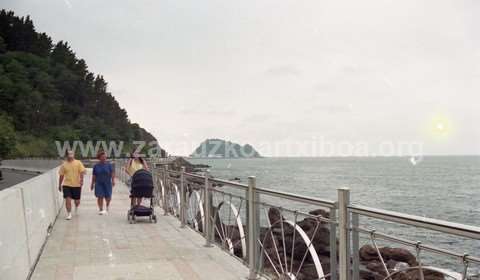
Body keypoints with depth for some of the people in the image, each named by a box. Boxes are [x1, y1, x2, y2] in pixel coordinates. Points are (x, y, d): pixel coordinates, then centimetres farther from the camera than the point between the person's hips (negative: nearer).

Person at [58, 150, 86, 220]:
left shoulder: (78, 163, 0)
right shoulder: (64, 164, 4)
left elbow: (82, 172, -6)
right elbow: (61, 175, 9)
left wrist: (81, 180, -22)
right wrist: (60, 185, 12)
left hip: (77, 185, 0)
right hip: (66, 185, 0)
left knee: (77, 200, 9)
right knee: (68, 199, -10)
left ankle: (76, 207, 44)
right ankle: (69, 214, 3)